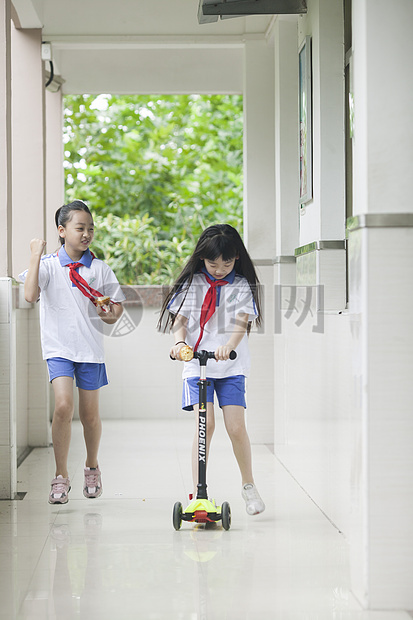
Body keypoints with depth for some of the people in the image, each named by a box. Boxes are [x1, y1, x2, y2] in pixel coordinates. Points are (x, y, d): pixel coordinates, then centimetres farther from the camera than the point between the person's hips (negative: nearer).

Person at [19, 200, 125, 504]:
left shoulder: (100, 269, 4)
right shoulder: (48, 265, -2)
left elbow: (117, 305, 14)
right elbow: (30, 296, -19)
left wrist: (110, 315, -8)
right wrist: (36, 255, -18)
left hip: (90, 347, 2)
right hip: (58, 346, -2)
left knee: (90, 413, 8)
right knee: (63, 405, -19)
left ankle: (92, 466, 33)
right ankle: (61, 476, -8)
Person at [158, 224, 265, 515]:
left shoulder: (242, 286, 3)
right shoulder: (191, 283, 5)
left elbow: (241, 324, -9)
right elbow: (180, 319, 4)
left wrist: (228, 346, -29)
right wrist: (180, 342, -18)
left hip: (231, 366, 0)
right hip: (197, 364, 0)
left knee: (236, 427, -6)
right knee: (205, 425, -13)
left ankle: (249, 485, 16)